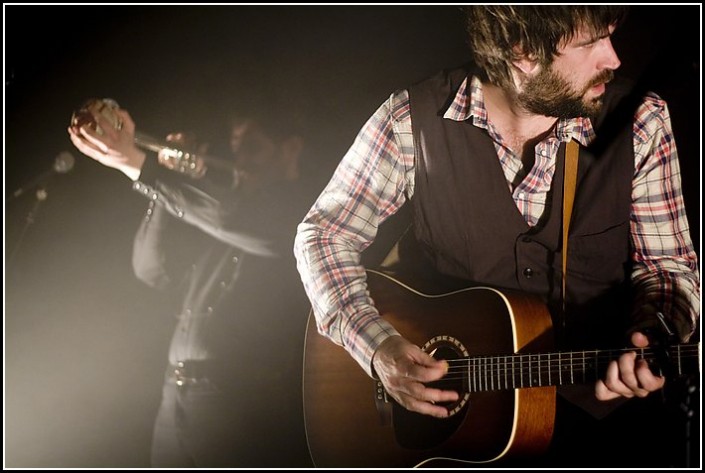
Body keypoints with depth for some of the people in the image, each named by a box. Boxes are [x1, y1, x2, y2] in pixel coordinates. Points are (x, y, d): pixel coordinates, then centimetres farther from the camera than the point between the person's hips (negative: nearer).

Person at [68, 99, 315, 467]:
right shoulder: (209, 228, 23)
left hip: (246, 402, -7)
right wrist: (171, 181, 5)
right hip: (179, 397, 7)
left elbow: (229, 216, -17)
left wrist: (138, 165, -17)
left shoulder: (302, 212, 0)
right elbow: (152, 270, 14)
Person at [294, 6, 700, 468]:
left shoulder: (641, 120, -4)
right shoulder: (413, 121, -8)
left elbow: (669, 263, 3)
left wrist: (653, 334, -19)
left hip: (601, 401, 2)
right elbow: (324, 231, 1)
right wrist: (377, 345, -13)